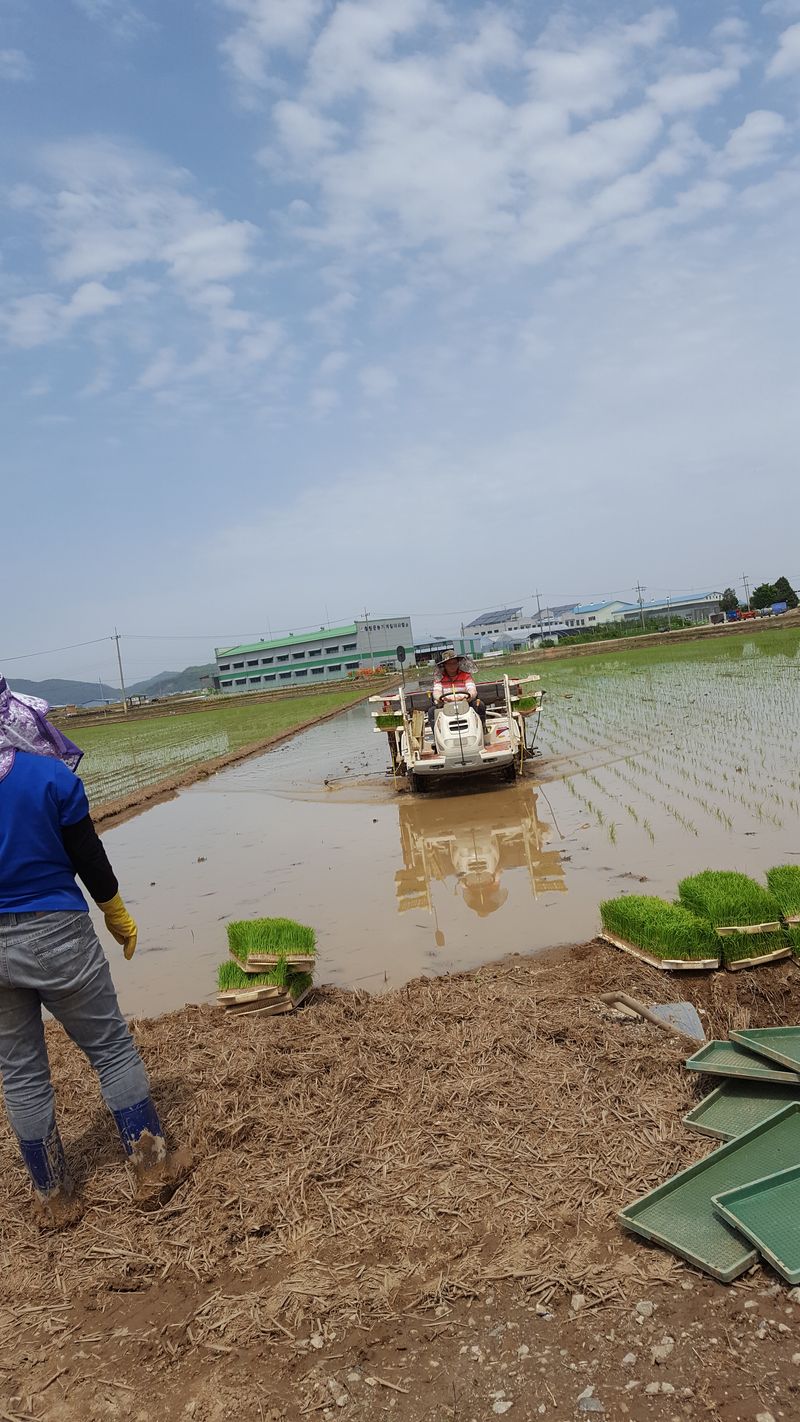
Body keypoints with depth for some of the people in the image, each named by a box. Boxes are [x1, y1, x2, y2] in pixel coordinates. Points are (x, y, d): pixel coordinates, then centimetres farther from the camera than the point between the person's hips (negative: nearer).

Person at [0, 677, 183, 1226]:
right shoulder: (52, 778, -14)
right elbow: (90, 858, -7)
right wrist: (118, 914, 9)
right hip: (55, 935, -4)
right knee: (112, 1047, 13)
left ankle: (54, 1199, 28)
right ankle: (152, 1161, 24)